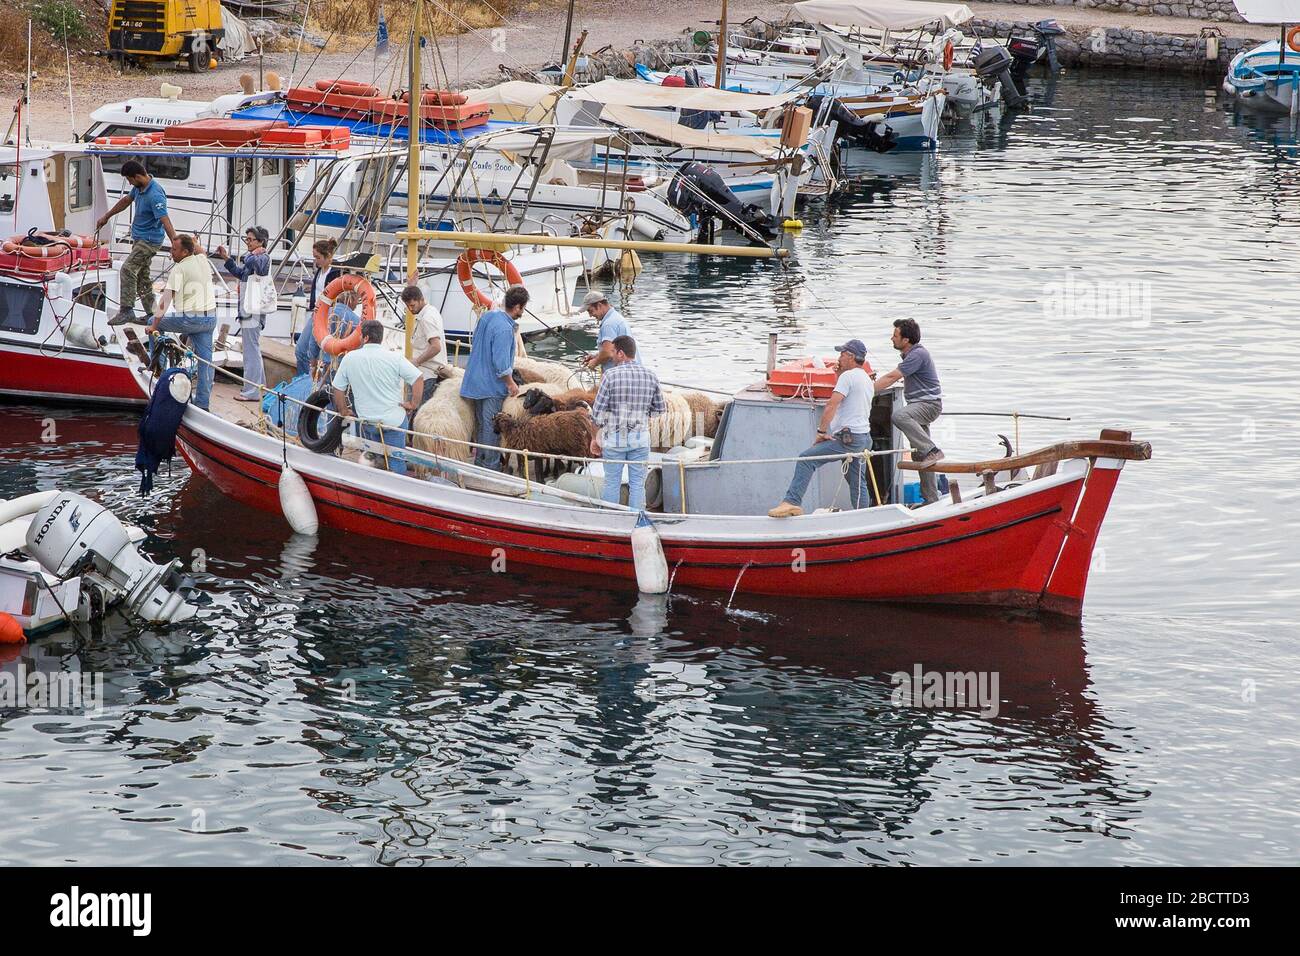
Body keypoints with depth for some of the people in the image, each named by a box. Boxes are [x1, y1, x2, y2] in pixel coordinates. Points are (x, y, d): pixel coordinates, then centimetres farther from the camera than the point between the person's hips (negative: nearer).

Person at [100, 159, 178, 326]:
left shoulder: (155, 195, -26)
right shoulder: (139, 187, 4)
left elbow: (165, 220, -33)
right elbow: (126, 200, 22)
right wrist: (106, 217, 32)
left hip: (149, 240, -10)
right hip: (139, 239, 10)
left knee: (127, 270, -18)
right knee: (141, 276, 14)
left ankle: (126, 311, -17)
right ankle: (152, 314, 20)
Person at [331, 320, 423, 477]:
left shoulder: (349, 359, -5)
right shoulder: (395, 357, -11)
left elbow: (338, 389, 1)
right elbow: (418, 378, -14)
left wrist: (344, 411, 14)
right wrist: (413, 404, -4)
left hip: (367, 421, 2)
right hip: (394, 419, -2)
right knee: (396, 460, 4)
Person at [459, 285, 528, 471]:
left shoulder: (486, 316, 4)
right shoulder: (504, 328, -23)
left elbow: (474, 341, 20)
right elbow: (501, 362, -25)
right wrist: (511, 383, -12)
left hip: (476, 382, 9)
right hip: (492, 386, -9)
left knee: (481, 424, 17)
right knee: (491, 427, -2)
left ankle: (479, 462, 26)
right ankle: (491, 467, 2)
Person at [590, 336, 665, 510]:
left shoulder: (610, 375, -12)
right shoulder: (651, 376, -1)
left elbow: (597, 411, -9)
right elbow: (659, 409, 7)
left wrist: (596, 437, 2)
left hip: (613, 438, -2)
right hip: (640, 439, 2)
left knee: (612, 483, 8)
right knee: (637, 484, 9)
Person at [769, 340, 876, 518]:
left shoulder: (848, 376, -9)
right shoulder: (867, 380, 20)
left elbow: (831, 405, -17)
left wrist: (821, 432, -14)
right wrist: (838, 375, 23)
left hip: (848, 438, -10)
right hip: (863, 439, 10)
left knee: (806, 459, -16)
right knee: (856, 482, 16)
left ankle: (792, 502, -27)